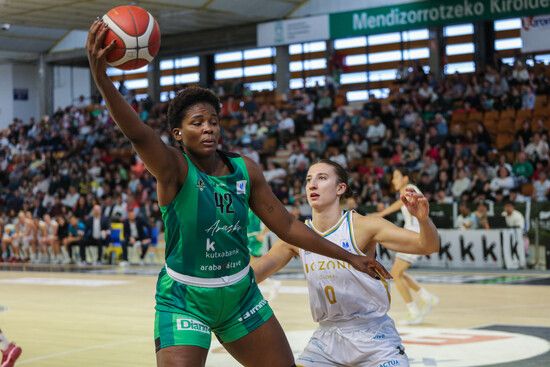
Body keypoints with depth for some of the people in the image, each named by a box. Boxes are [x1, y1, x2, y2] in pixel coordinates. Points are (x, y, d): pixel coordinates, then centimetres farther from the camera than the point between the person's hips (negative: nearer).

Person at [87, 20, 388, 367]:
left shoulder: (245, 169, -2)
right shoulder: (174, 168, -17)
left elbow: (286, 225, 7)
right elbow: (138, 134, -38)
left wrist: (348, 256, 9)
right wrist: (101, 78, -55)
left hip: (240, 293, 6)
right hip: (185, 299, -5)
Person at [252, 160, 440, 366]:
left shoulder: (362, 226, -13)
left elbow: (428, 246, -20)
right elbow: (251, 275, 4)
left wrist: (423, 218, -39)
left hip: (373, 335, -4)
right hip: (327, 336, 4)